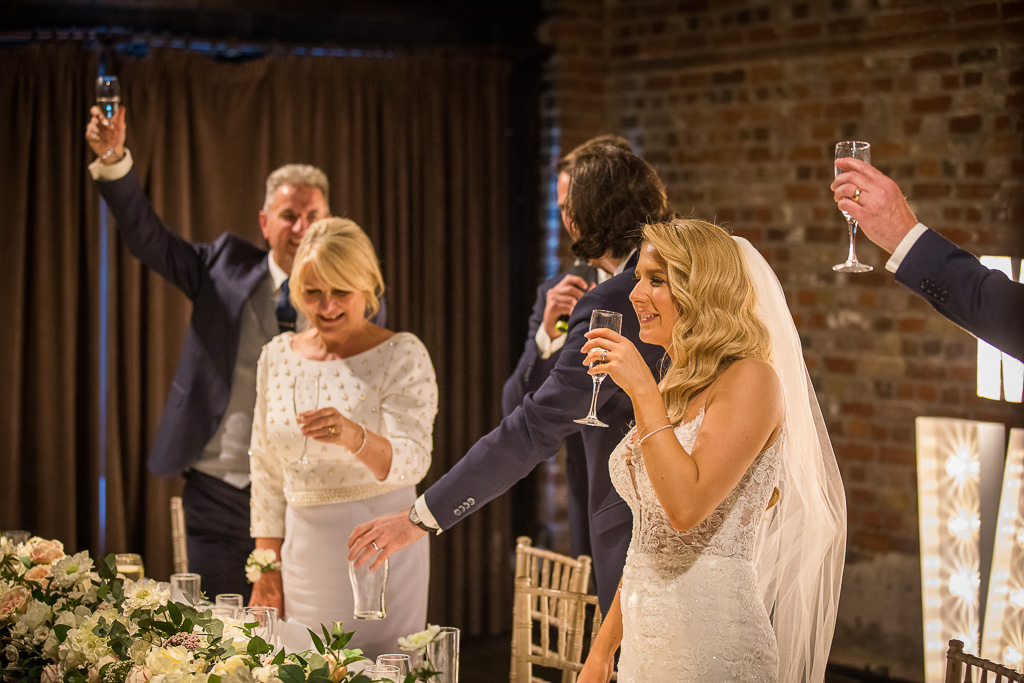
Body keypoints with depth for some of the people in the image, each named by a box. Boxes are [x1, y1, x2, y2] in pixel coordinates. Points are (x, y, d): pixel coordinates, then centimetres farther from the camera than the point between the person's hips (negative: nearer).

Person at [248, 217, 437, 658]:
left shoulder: (403, 356, -6)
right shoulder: (278, 356, 7)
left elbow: (413, 461, -17)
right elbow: (267, 471, 12)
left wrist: (355, 438, -37)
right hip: (304, 551, 4)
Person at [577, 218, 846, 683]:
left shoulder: (750, 378, -11)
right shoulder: (671, 388, 13)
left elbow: (686, 507, -23)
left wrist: (642, 391, -18)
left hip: (709, 644, -8)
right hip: (645, 637, 8)